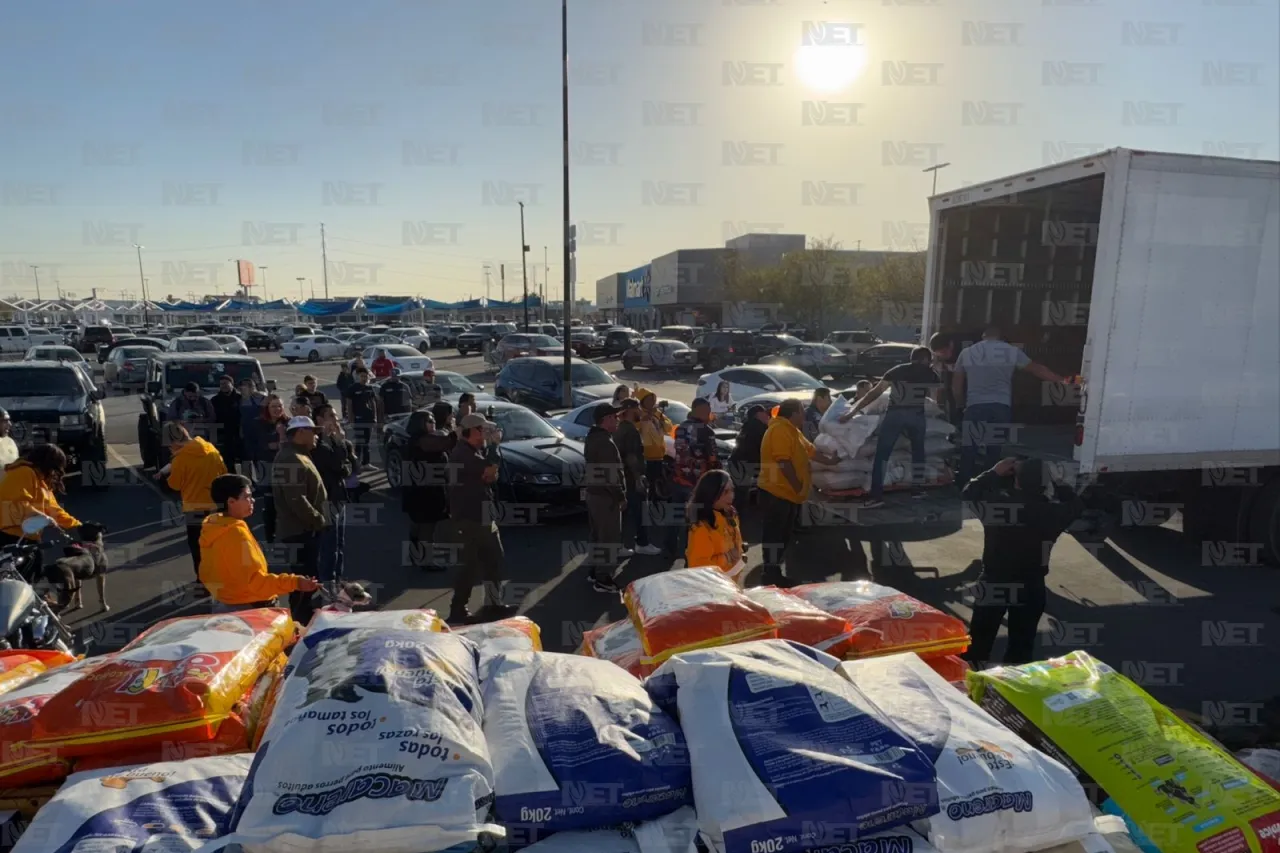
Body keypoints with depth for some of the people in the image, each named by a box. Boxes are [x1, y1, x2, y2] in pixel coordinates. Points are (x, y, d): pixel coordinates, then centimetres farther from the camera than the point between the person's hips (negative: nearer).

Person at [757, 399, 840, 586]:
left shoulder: (792, 430, 18)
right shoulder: (780, 430, -17)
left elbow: (811, 450, 27)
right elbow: (784, 462, -24)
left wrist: (831, 461, 34)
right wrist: (797, 486, -18)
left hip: (788, 493, 11)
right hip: (778, 493, -11)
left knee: (784, 534, 14)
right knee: (775, 534, -6)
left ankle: (774, 570, 21)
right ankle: (771, 573, -2)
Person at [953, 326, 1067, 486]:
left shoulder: (967, 352, 9)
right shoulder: (1012, 351, 7)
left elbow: (956, 386, 11)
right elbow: (1037, 369, 16)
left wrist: (961, 405, 25)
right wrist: (1061, 380, 27)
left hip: (974, 408, 0)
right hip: (1001, 408, 0)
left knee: (969, 452, 5)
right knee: (997, 453, 7)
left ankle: (963, 489, 5)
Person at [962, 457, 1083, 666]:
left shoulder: (995, 503, -16)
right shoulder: (1050, 511, -13)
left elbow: (968, 493, 4)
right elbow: (1076, 504, 10)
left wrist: (994, 473, 7)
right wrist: (1049, 483, 10)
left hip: (992, 586, 0)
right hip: (1030, 589, 1)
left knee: (977, 648, 12)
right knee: (1021, 652, 14)